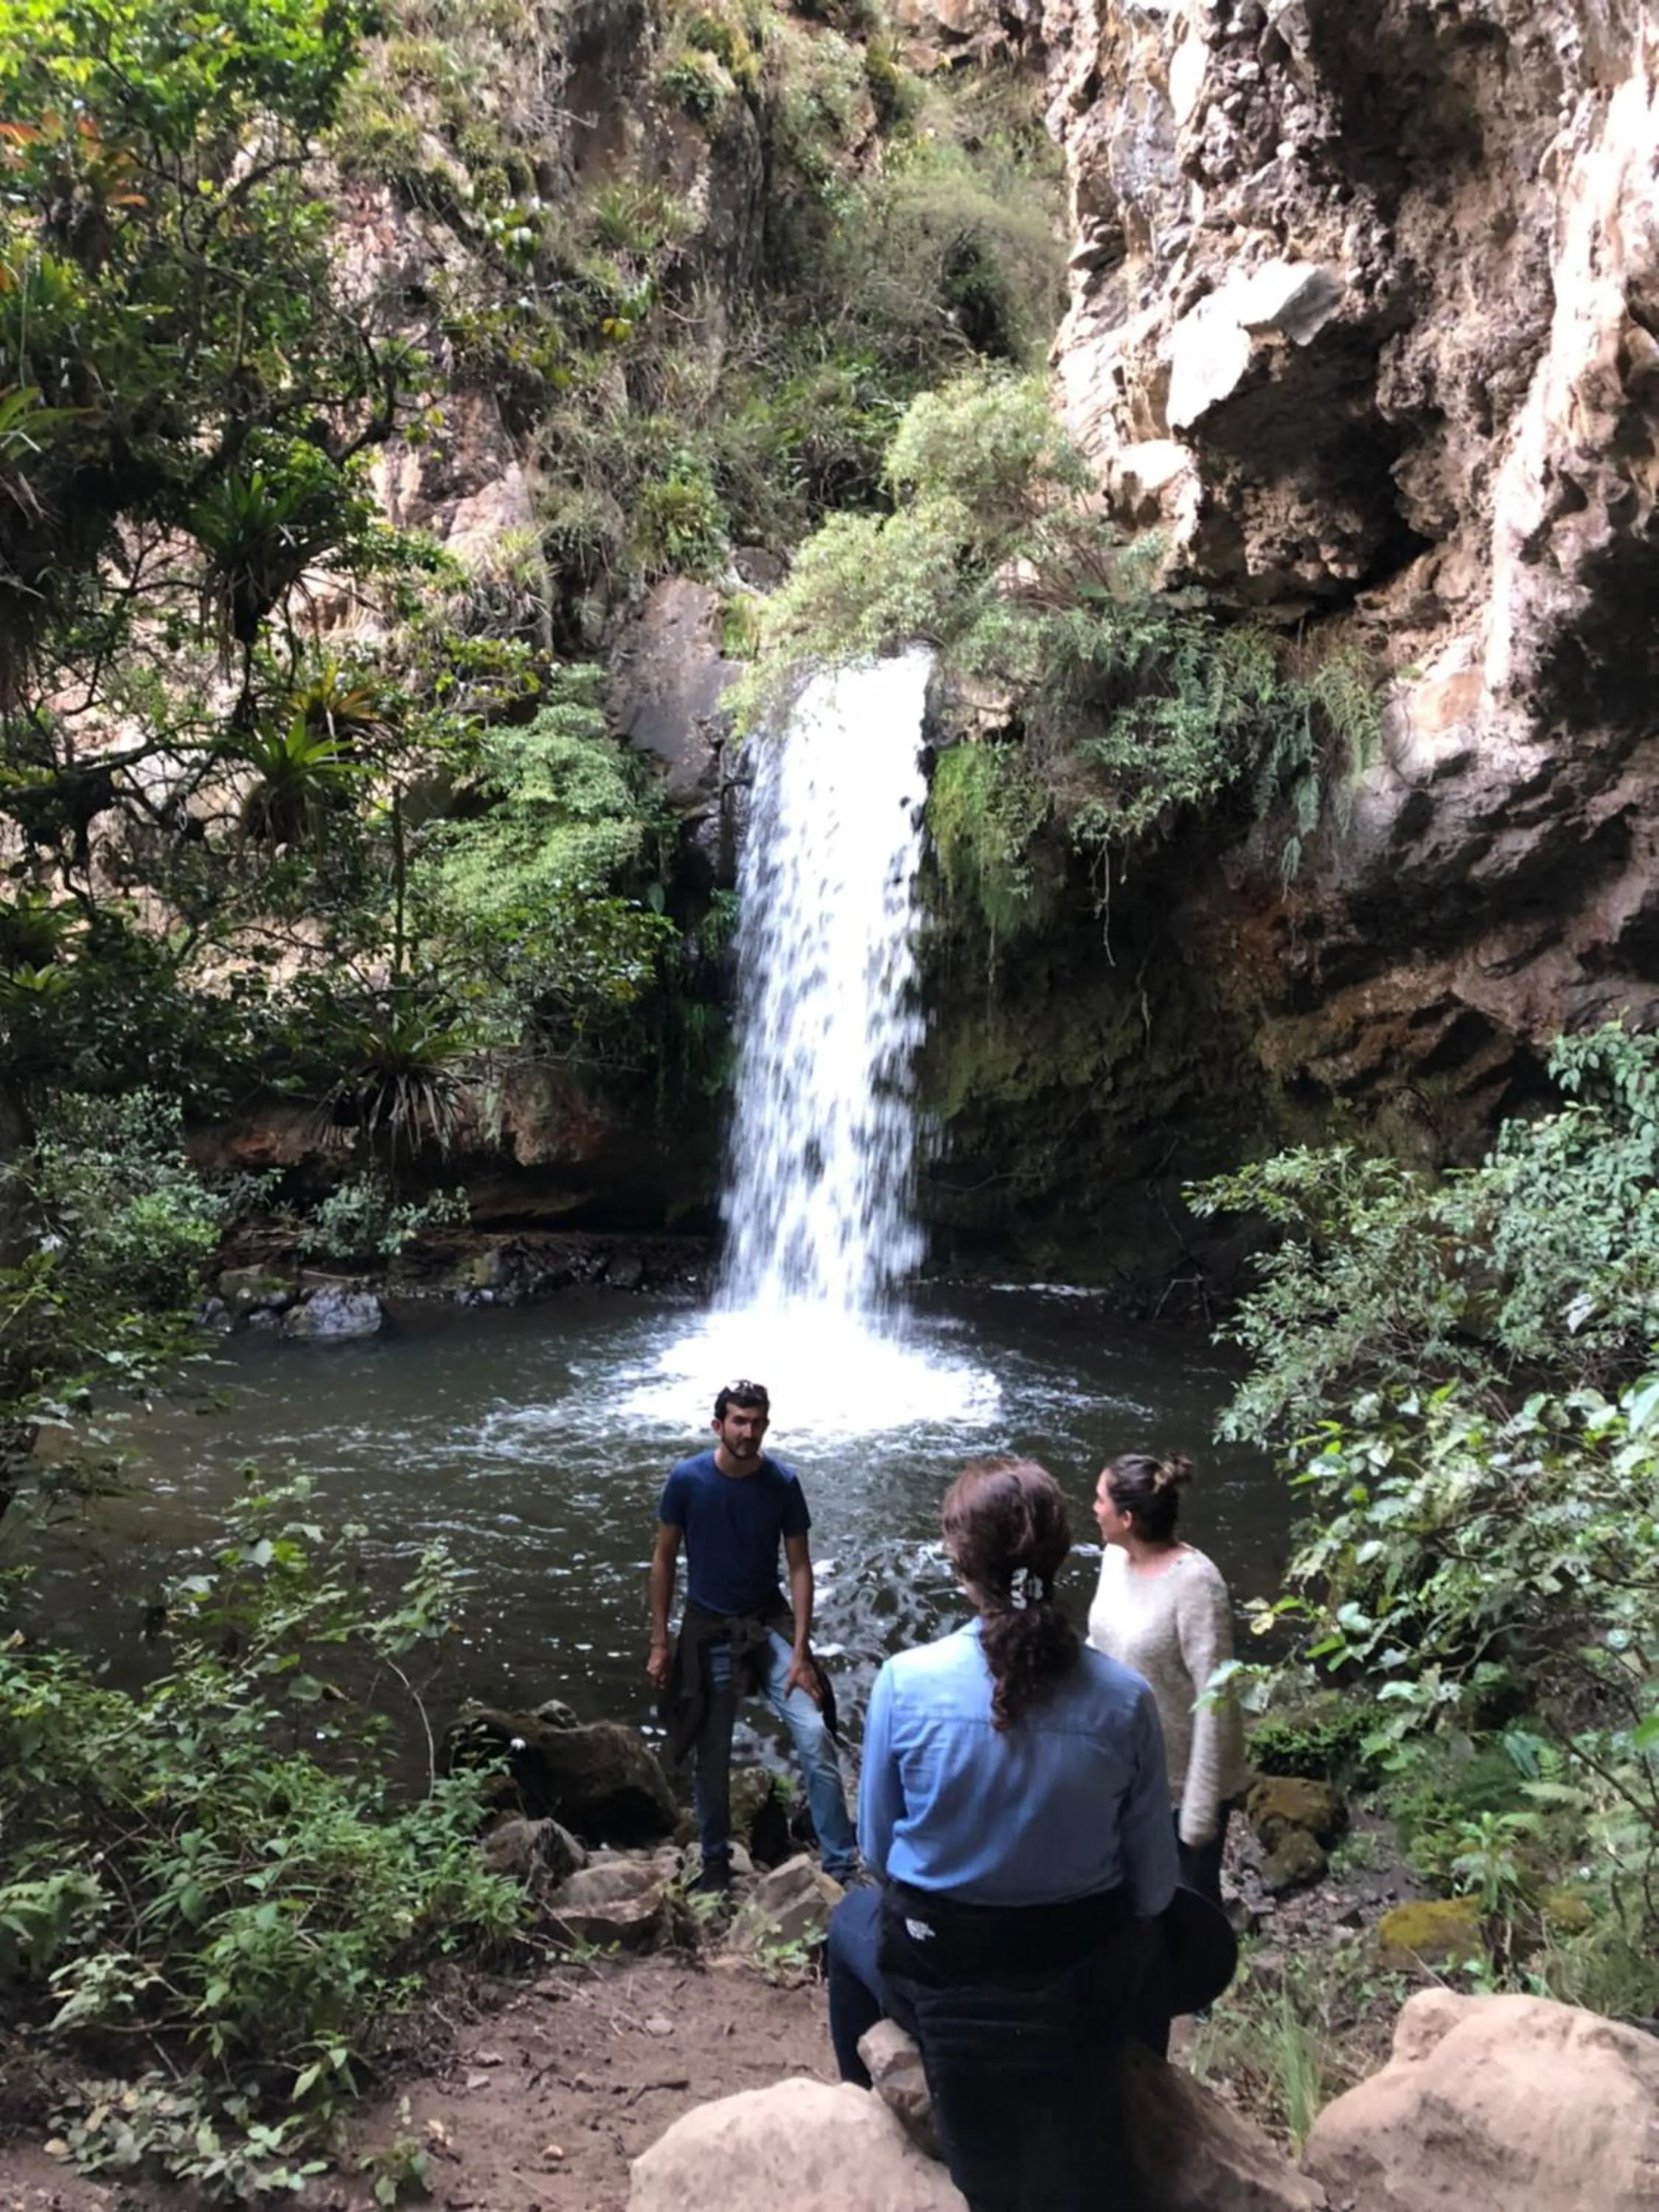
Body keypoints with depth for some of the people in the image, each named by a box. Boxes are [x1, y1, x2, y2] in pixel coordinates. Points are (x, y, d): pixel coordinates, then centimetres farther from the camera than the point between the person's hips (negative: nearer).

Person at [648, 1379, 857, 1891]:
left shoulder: (783, 1483, -12)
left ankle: (842, 1863, -5)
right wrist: (659, 1642, -3)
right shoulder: (687, 1479, -14)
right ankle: (715, 1863, 30)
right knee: (711, 1755, 10)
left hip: (770, 1622, 0)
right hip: (707, 1628, 0)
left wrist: (800, 1651, -12)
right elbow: (664, 1559, -3)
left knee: (815, 1736, -14)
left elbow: (799, 1566, -7)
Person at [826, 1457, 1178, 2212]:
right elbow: (1153, 1885, -9)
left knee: (850, 1922, 34)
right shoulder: (1123, 1698, -18)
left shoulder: (905, 1681, -20)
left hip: (937, 1977, -1)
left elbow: (877, 1851, -6)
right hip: (1083, 1982, 1)